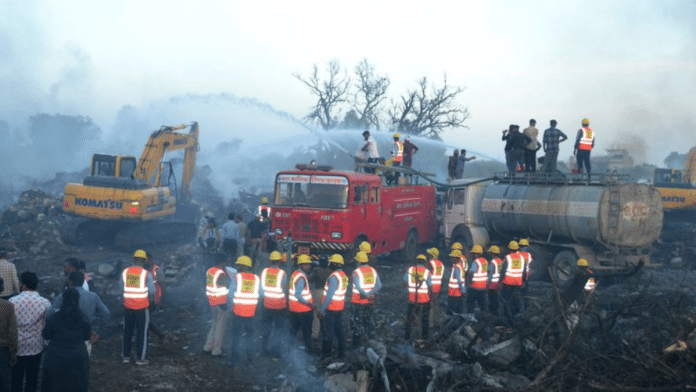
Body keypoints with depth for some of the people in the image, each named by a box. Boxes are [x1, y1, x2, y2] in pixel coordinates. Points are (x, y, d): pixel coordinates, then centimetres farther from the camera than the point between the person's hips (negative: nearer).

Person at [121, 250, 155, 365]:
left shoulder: (125, 272, -1)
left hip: (127, 306, 3)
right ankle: (140, 358, 10)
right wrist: (150, 300, 12)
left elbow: (122, 287, 8)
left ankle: (125, 356, 21)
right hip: (142, 308, -3)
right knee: (141, 332, 6)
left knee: (127, 331, 16)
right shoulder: (146, 274, -12)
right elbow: (151, 292, -7)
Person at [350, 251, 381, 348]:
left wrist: (366, 295, -15)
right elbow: (379, 286, -8)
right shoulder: (373, 271, 1)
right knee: (370, 323, 16)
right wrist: (370, 293, -13)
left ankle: (356, 345, 10)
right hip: (370, 303, 4)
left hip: (358, 303, -4)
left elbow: (359, 288, -24)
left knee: (357, 324, 6)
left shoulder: (356, 272, -14)